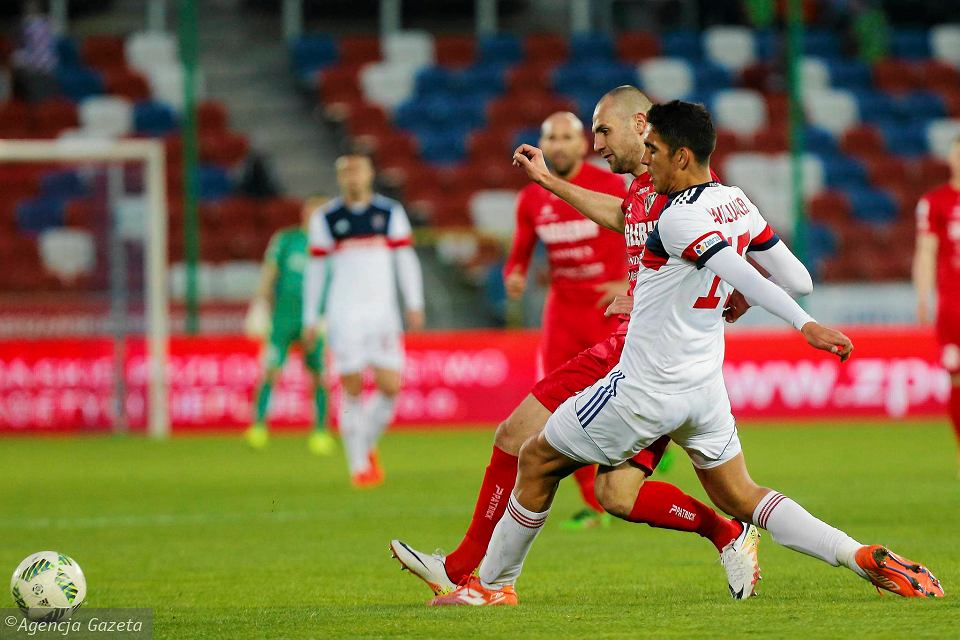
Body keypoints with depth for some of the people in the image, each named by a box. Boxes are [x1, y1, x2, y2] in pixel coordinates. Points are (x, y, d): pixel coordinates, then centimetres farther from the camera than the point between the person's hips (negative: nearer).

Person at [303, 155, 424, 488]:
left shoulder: (390, 212, 7)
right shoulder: (325, 218, 5)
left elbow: (405, 259, 7)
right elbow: (315, 270, 8)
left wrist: (414, 304, -2)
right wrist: (310, 319, 7)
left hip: (383, 311, 1)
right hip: (344, 314, -1)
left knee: (390, 386, -6)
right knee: (352, 389, -5)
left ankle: (368, 444, 20)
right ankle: (358, 464, 4)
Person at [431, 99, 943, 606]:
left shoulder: (679, 218, -20)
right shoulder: (737, 203, 3)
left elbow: (742, 274, -33)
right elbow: (798, 280, 8)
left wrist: (804, 325, -44)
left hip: (647, 389, -8)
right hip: (705, 385, 8)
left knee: (536, 460, 9)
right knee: (742, 499, 12)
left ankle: (492, 583, 19)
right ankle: (863, 558, -6)